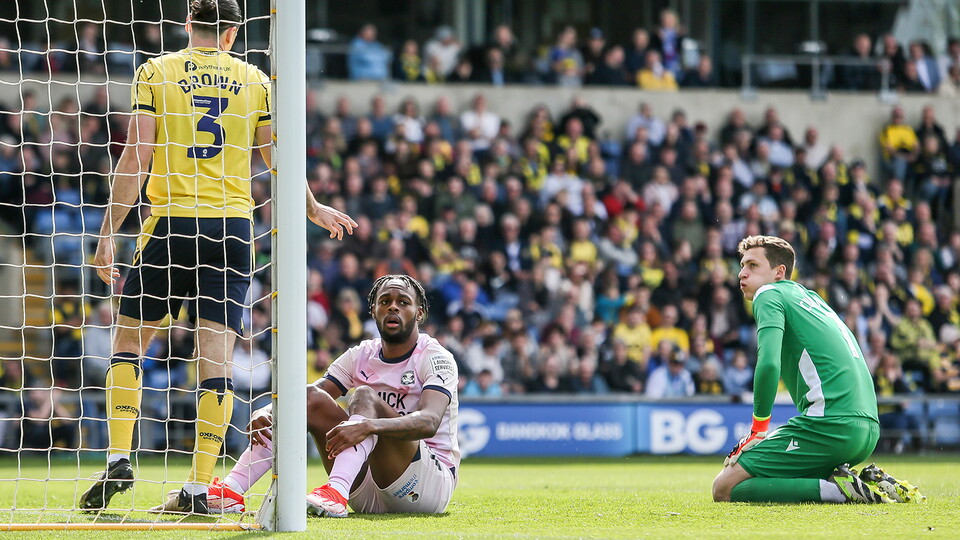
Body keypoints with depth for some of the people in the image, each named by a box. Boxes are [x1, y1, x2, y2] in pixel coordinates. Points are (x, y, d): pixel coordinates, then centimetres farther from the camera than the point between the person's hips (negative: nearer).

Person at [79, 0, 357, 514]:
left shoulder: (155, 72, 2)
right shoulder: (254, 80, 7)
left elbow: (135, 157, -5)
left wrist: (109, 231, -3)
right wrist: (315, 211, 27)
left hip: (171, 221, -1)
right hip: (232, 225, 2)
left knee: (128, 338, 12)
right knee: (215, 357, -1)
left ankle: (119, 458, 0)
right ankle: (199, 488, -4)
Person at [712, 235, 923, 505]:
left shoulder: (769, 294, 1)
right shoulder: (811, 297, 27)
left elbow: (769, 364, -15)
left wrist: (758, 428, -5)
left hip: (829, 426, -9)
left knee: (725, 487, -7)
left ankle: (838, 489, -16)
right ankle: (865, 483, 7)